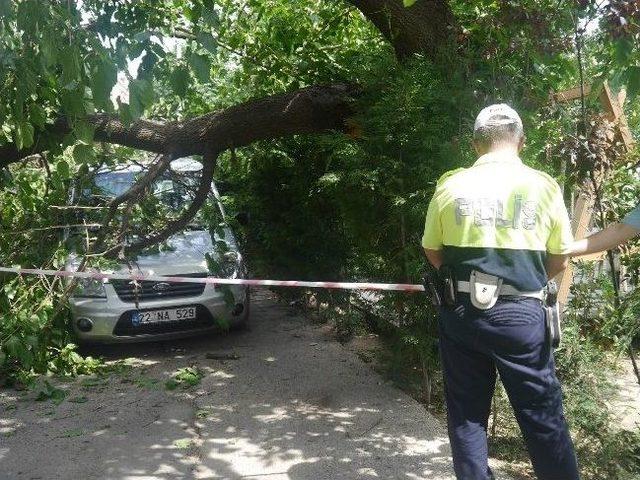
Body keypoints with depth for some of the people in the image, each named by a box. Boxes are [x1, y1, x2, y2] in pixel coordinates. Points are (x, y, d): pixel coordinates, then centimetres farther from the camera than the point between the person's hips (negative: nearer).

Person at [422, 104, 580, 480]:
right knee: (543, 417, 10)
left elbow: (432, 252, 8)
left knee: (466, 413, 13)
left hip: (461, 312, 2)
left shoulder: (450, 186, -1)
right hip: (520, 315, -1)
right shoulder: (544, 186, -3)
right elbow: (559, 261, 5)